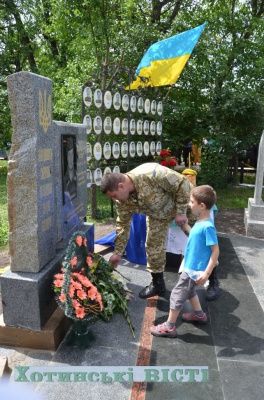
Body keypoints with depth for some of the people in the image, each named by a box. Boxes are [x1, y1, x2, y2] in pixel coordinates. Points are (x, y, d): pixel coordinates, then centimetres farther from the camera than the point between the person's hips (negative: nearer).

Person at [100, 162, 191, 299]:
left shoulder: (151, 175, -41)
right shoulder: (123, 200, -19)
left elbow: (183, 183, -31)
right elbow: (123, 224, -6)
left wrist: (181, 213, -26)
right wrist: (118, 253, -3)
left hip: (183, 203, -4)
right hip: (158, 213, 5)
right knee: (153, 245, 1)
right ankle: (157, 283, 22)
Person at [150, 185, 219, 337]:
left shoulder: (207, 226, -26)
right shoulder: (200, 222, 1)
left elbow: (216, 251, -25)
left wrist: (206, 273, -26)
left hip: (194, 269, -9)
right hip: (191, 266, 9)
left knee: (177, 295, 2)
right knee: (189, 290, 28)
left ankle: (169, 327, 16)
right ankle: (199, 314, 47)